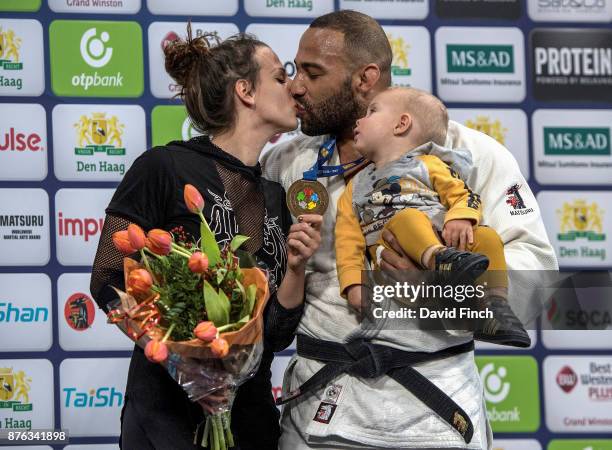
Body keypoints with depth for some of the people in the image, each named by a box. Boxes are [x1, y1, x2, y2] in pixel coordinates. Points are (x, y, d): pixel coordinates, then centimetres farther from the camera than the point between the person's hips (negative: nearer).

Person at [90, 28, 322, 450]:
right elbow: (109, 282, -9)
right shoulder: (165, 169, -9)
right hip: (171, 414, -6)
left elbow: (277, 335, 9)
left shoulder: (275, 197, 10)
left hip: (252, 414, 6)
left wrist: (295, 267, -8)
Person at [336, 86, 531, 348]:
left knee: (487, 237, -24)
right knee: (408, 217, -31)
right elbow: (348, 242, 18)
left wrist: (461, 217, -14)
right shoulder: (356, 188, 29)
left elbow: (465, 195, 11)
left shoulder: (429, 165, 24)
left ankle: (493, 307, -35)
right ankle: (443, 260, -59)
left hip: (444, 240, 1)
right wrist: (353, 285, 0)